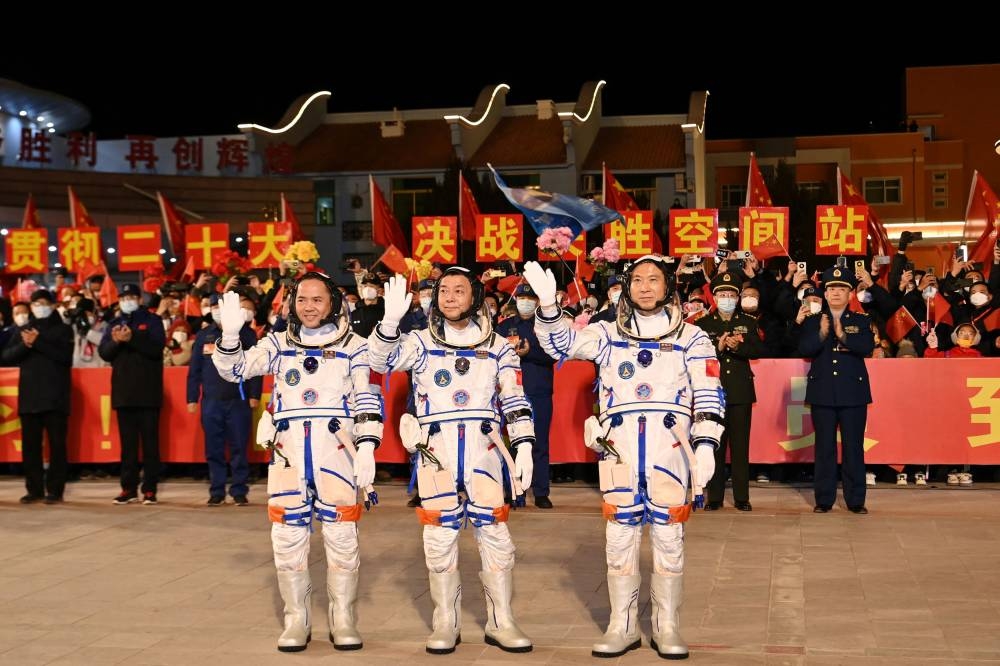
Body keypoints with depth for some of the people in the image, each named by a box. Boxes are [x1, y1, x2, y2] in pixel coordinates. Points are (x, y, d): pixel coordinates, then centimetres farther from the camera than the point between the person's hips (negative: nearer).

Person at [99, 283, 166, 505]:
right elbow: (104, 352, 5)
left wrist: (132, 338, -25)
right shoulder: (114, 324, 15)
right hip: (123, 391, 4)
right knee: (127, 443, 6)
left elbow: (157, 347, -12)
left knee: (150, 441, -2)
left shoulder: (152, 321, 4)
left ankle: (150, 489, 0)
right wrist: (115, 341, -16)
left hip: (148, 392, -4)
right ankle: (129, 488, 11)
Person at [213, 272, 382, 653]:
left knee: (342, 536, 2)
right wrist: (230, 333, -15)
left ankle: (343, 620, 13)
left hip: (336, 448, -2)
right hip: (288, 449, 2)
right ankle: (296, 621, 14)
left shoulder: (353, 346, 7)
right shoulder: (277, 344, 13)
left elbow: (367, 400, 2)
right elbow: (234, 369, 3)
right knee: (288, 537, 3)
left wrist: (367, 446, -9)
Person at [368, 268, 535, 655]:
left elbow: (515, 401, 8)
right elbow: (381, 361, -9)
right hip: (436, 450, 0)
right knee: (440, 536, 3)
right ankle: (446, 623, 13)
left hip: (482, 450, 0)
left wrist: (524, 447, -3)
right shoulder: (422, 343, 8)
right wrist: (391, 320, -25)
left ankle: (501, 622, 10)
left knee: (494, 533, -1)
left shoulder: (497, 347, 10)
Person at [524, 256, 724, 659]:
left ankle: (667, 627, 13)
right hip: (620, 446, 2)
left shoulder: (691, 338, 9)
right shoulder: (608, 334, 14)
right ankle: (622, 626, 13)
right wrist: (547, 304, -14)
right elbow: (560, 343, 4)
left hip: (670, 447, -1)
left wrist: (706, 444, -10)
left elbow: (709, 395, 2)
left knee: (668, 537, 3)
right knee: (620, 537, 4)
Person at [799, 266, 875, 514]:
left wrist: (843, 335, -24)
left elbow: (868, 347, -10)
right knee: (824, 447, 4)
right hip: (822, 393, 1)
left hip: (853, 393, -1)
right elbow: (804, 350, -4)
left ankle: (855, 500, 7)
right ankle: (824, 499, 10)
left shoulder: (861, 322, 7)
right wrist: (821, 334, -20)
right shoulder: (813, 322, 9)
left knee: (854, 447, 1)